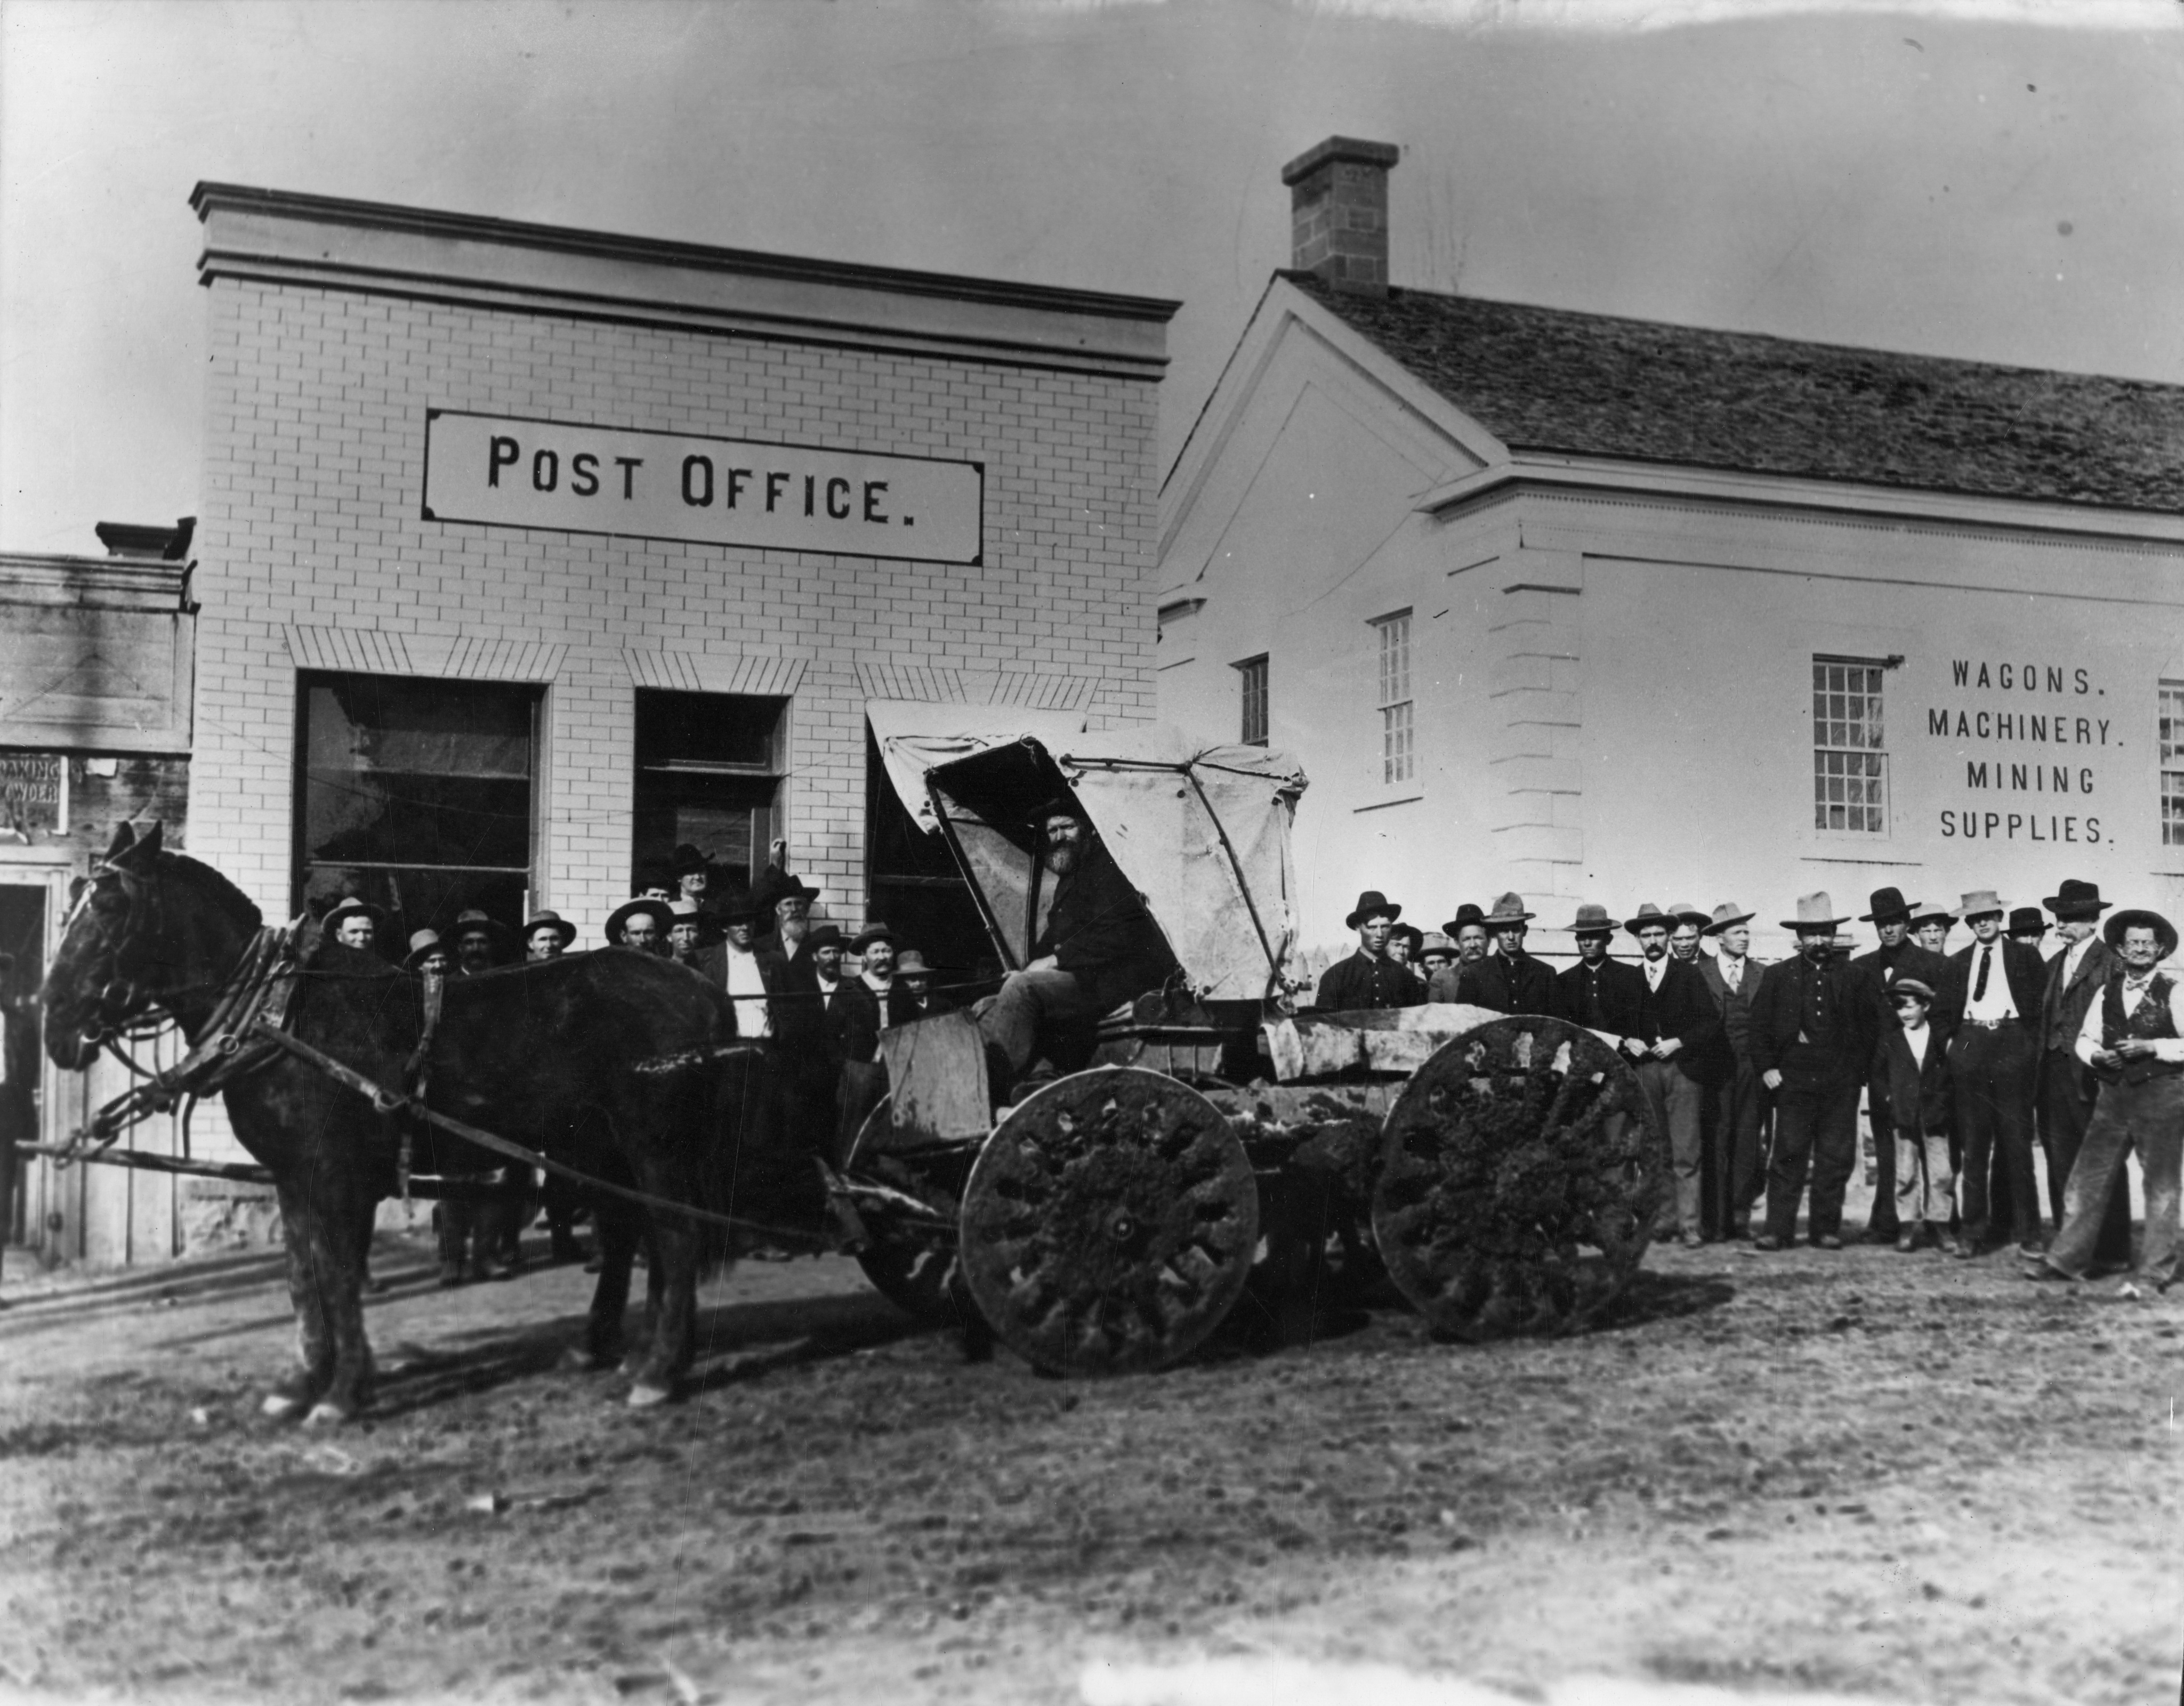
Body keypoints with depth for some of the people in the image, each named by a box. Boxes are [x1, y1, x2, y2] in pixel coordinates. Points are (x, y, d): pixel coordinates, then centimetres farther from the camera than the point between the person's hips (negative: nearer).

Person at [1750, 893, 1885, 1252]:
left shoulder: (1855, 979, 10)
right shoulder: (1777, 977, 7)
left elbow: (1871, 1026, 13)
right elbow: (1759, 1026, 6)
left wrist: (1859, 1068, 4)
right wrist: (1767, 1067, -3)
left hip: (1841, 1084, 1)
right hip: (1793, 1080, -1)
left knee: (1836, 1158, 2)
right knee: (1788, 1155, -5)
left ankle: (1827, 1229, 11)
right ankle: (1778, 1229, -2)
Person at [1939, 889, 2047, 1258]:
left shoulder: (2025, 956, 8)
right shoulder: (1958, 961, 16)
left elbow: (2043, 999, 4)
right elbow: (1947, 1008, 14)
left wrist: (2032, 1043, -4)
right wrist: (1954, 1040, -1)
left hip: (2012, 1044, -2)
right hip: (1970, 1045, 2)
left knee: (2017, 1141, -2)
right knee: (1973, 1144, 3)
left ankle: (2026, 1231, 4)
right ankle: (1974, 1230, 7)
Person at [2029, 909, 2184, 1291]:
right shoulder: (2107, 992, 11)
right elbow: (2085, 1038, 14)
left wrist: (2152, 1047, -17)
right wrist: (2098, 1054, -5)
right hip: (2113, 1094, 4)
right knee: (2088, 1179, 2)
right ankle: (2067, 1260, 7)